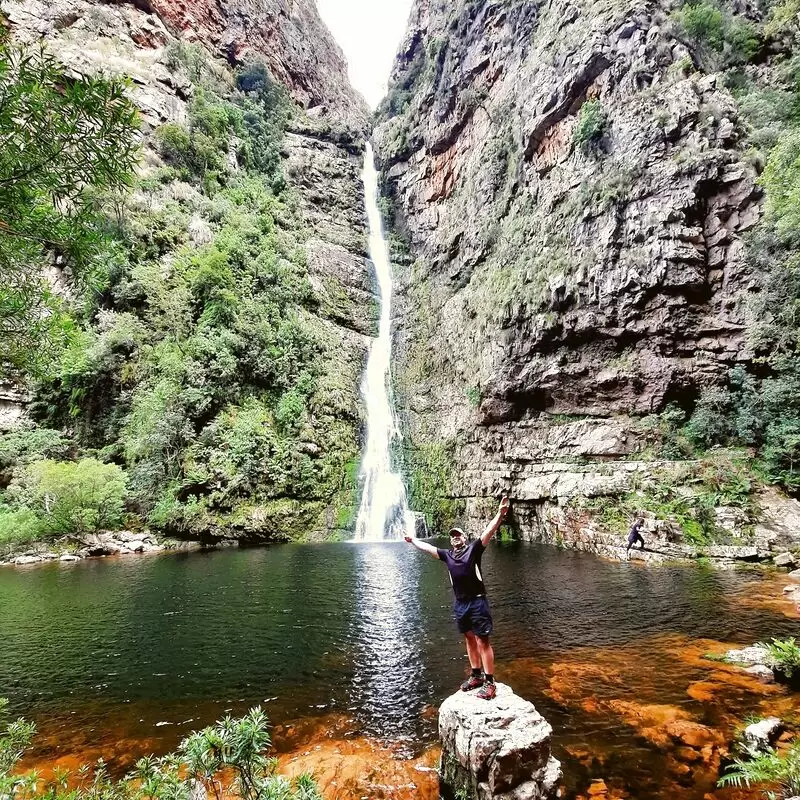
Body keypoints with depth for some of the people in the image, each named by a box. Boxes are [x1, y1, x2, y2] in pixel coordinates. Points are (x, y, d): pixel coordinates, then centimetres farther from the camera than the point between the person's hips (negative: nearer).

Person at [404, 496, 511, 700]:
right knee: (469, 639, 15)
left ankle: (489, 682, 3)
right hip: (459, 603, 6)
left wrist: (500, 514, -31)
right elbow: (426, 547, 21)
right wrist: (412, 540, 30)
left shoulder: (474, 549, -5)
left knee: (483, 641, -2)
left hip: (477, 602, -6)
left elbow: (489, 531, -18)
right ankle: (476, 675, 27)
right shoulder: (447, 555, 9)